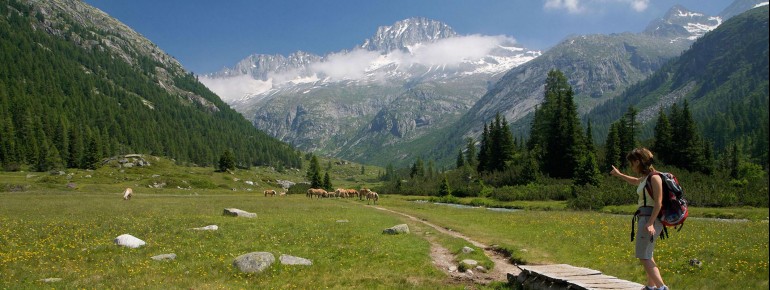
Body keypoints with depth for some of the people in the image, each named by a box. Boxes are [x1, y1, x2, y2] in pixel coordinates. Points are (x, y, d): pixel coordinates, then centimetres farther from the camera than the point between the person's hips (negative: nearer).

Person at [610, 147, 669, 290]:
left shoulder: (654, 177, -13)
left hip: (650, 219, -10)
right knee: (647, 255, 21)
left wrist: (650, 223, -27)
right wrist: (619, 174, 50)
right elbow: (635, 182, 41)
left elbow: (658, 203, -19)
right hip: (644, 218, 10)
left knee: (643, 256, -13)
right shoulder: (645, 178, 15)